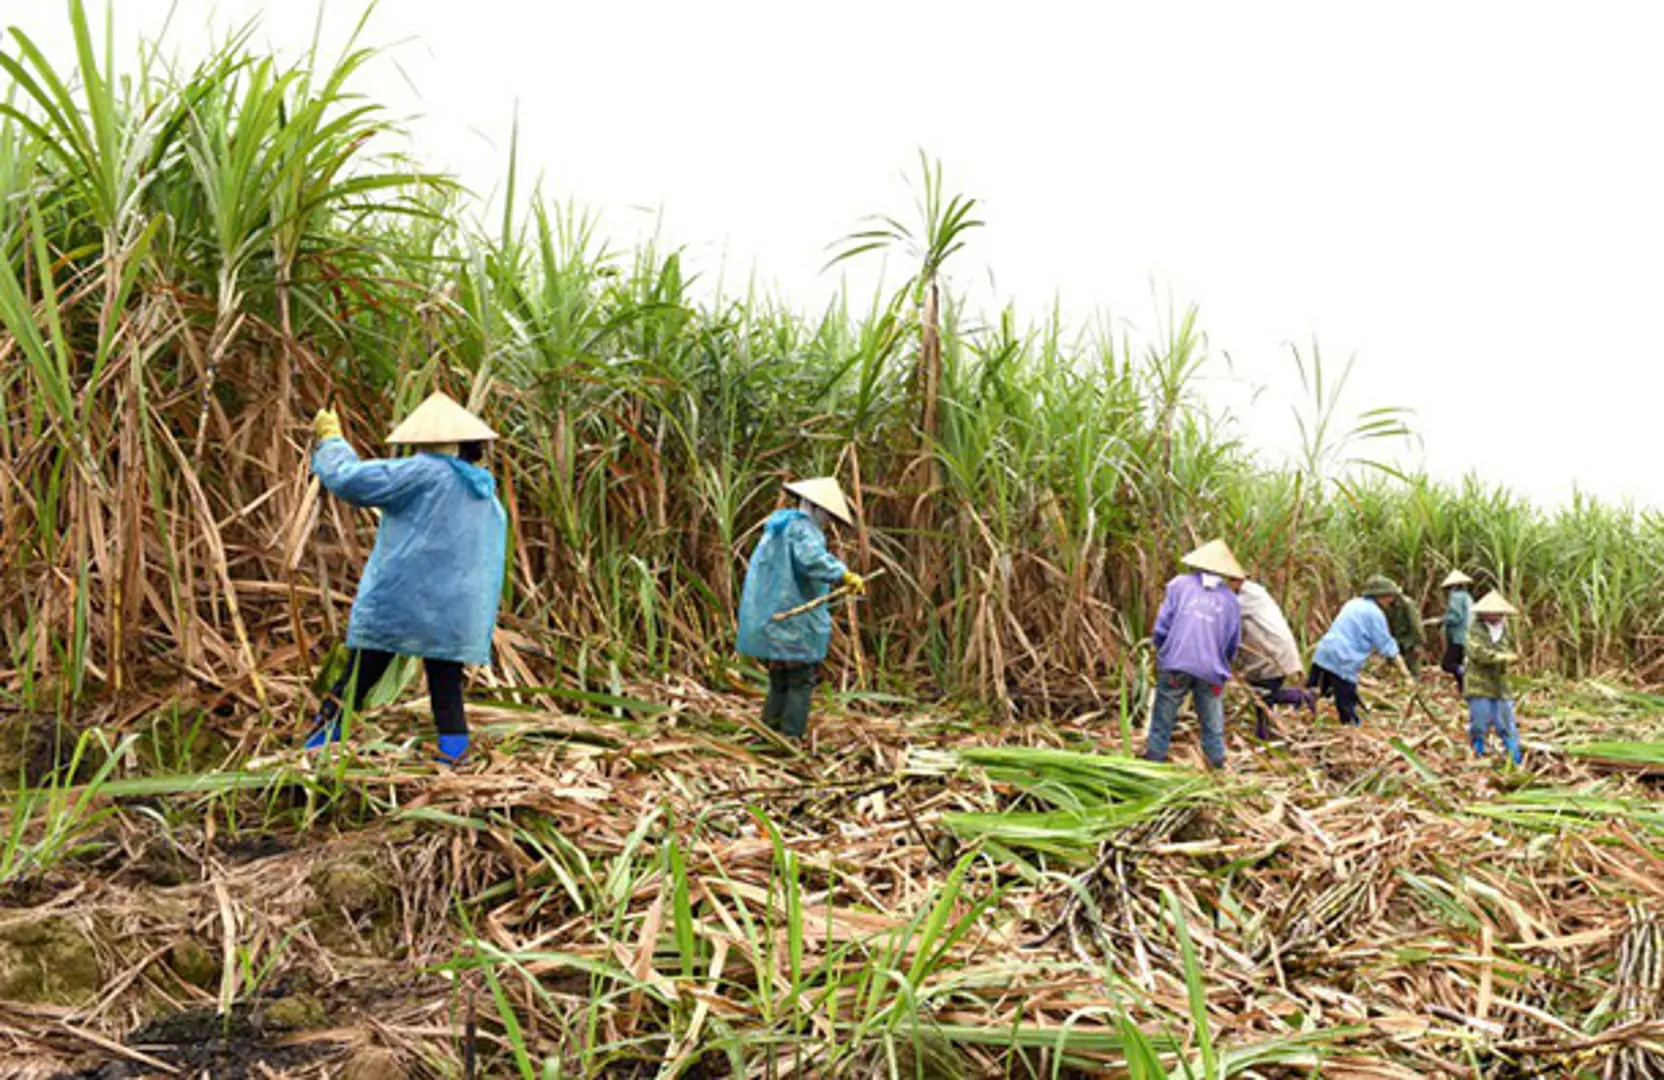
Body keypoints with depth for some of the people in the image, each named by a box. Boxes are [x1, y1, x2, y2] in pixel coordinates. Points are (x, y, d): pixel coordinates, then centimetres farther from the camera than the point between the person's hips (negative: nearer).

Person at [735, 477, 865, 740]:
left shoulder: (777, 526, 19)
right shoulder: (803, 528, -12)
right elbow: (814, 560, -33)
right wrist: (845, 576, -43)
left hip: (765, 624, 9)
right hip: (794, 625, -9)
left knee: (780, 684, 17)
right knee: (801, 683, 2)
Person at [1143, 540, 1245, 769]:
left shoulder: (1180, 584, 3)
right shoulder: (1230, 599, 10)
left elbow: (1162, 625, 0)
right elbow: (1233, 645, 15)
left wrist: (1162, 651, 17)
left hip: (1176, 666, -1)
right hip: (1211, 671, 1)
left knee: (1163, 718, 9)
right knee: (1213, 726, 13)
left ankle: (1154, 758, 12)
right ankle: (1217, 762, 16)